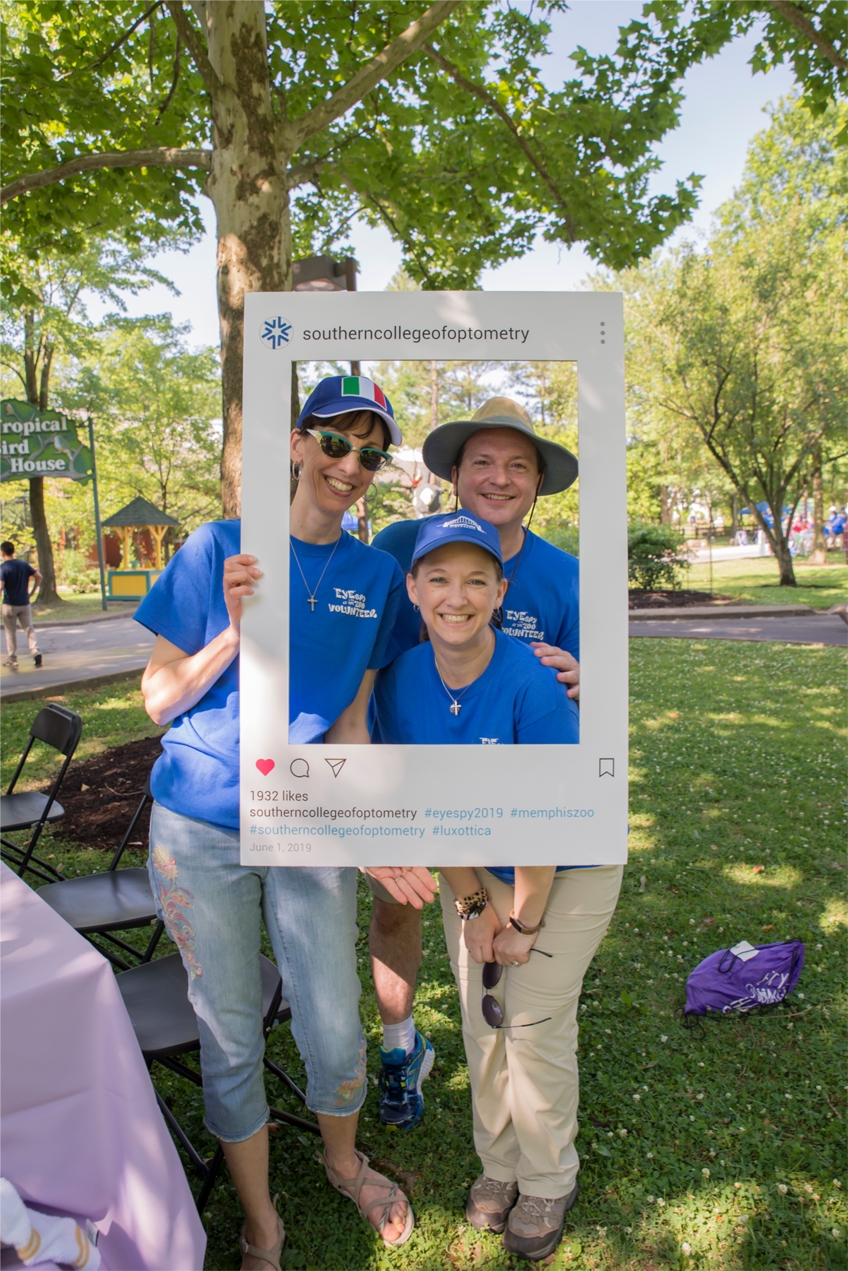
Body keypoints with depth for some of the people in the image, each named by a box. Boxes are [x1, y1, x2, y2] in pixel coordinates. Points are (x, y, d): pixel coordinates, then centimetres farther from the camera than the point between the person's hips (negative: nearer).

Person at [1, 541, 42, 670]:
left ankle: (12, 660, 14)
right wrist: (33, 592, 8)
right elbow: (39, 576, 4)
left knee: (10, 632, 8)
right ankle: (35, 652, -8)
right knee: (29, 628, 10)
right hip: (25, 603, 3)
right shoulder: (24, 565, 2)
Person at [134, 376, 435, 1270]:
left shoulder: (377, 575, 1)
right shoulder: (220, 548, -6)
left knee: (334, 1031, 9)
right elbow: (158, 700, -6)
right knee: (230, 1036, 13)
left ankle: (343, 1161, 45)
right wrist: (237, 631, -22)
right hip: (199, 830, -1)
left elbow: (348, 722, 2)